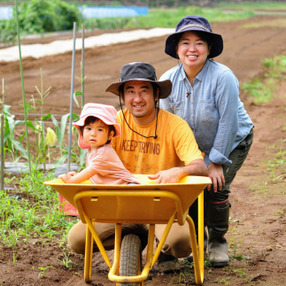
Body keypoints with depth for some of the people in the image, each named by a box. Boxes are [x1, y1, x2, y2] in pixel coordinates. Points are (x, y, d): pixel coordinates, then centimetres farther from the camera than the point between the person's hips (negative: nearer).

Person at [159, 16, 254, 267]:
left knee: (215, 188, -18)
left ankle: (218, 242, 7)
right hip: (193, 145, 4)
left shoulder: (223, 77, -28)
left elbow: (228, 123, -24)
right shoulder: (168, 80, -15)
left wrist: (216, 162, -21)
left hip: (233, 142, -4)